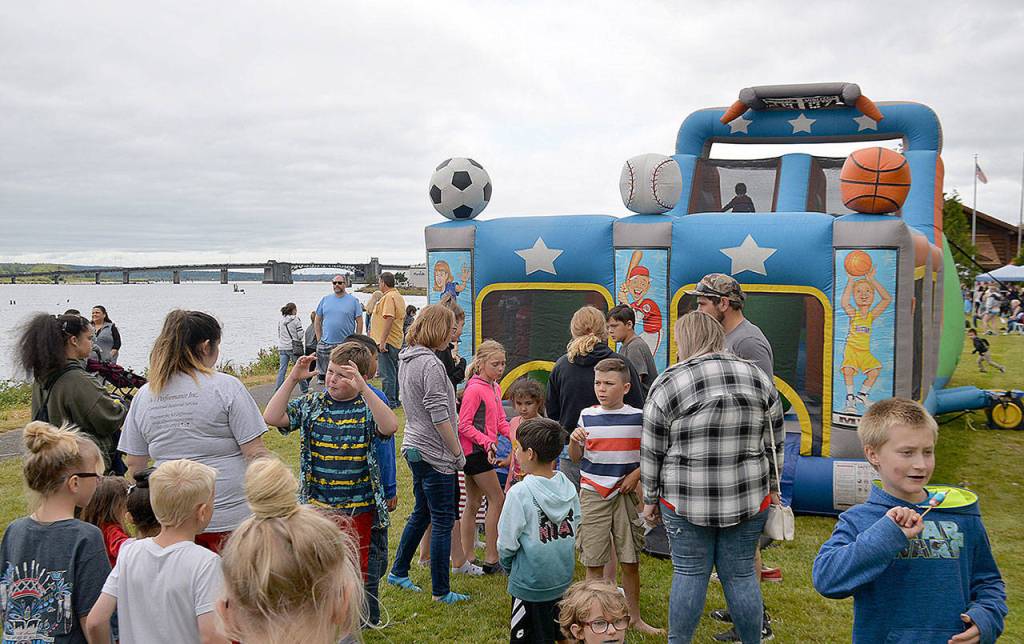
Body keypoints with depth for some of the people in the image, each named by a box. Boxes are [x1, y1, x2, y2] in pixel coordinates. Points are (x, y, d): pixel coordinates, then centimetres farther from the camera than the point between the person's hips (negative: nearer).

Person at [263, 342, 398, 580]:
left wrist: (363, 389, -33)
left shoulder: (367, 406, -5)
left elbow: (390, 427, -26)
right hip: (316, 506, 2)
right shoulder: (312, 404, 3)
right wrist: (292, 379, -12)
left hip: (358, 509, -2)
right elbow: (271, 417, -7)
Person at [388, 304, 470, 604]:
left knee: (421, 512, 22)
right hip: (434, 454, -9)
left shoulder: (408, 360, 9)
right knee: (443, 521, 1)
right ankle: (441, 591, 10)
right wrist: (458, 452, -11)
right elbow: (439, 417, -20)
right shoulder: (430, 364, -20)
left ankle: (398, 572, 33)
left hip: (414, 447, 10)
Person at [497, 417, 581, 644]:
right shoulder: (568, 486, -4)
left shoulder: (519, 493, -21)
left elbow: (506, 544, -14)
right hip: (563, 580, 6)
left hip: (529, 583, -6)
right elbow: (575, 530, 6)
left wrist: (507, 565, 5)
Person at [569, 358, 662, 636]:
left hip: (627, 494, 0)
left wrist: (636, 474, -8)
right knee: (593, 562, 2)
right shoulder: (587, 416, 2)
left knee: (631, 561, 6)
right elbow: (575, 457, 7)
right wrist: (573, 440, -13)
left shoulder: (638, 417, -1)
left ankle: (635, 617, 22)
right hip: (593, 494, 0)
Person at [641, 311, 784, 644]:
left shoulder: (668, 384, -8)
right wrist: (771, 489, 19)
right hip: (749, 499, 2)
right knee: (741, 575, 11)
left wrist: (651, 499, 8)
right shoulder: (758, 378, 2)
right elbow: (774, 445, 8)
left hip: (685, 501, -2)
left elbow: (652, 453, -3)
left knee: (689, 574, 9)